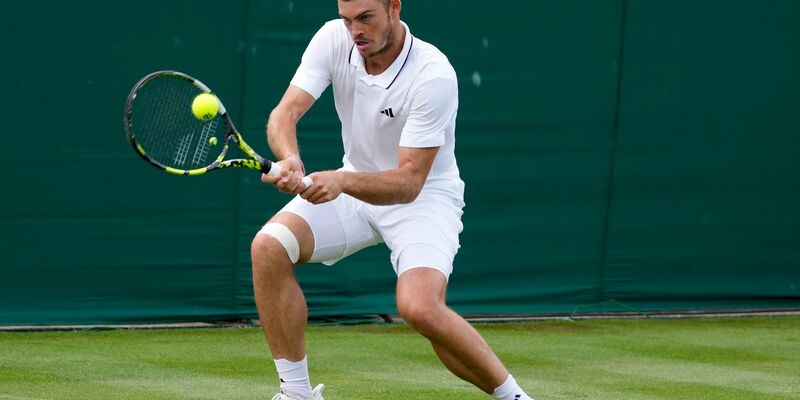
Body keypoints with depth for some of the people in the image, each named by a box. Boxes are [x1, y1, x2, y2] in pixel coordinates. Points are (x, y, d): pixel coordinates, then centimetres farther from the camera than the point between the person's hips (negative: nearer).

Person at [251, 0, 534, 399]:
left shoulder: (433, 76, -28)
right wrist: (289, 159, -43)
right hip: (356, 188, 6)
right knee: (268, 247, -16)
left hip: (425, 197, -6)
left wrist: (342, 181, -46)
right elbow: (285, 113, -20)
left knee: (420, 309, -29)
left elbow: (409, 182, -29)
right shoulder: (333, 39, -13)